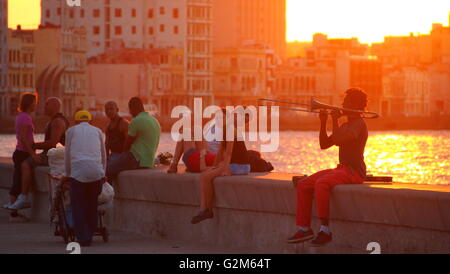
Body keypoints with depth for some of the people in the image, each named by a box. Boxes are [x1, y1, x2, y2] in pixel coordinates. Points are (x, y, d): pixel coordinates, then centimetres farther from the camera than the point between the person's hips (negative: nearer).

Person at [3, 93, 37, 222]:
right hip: (23, 154, -10)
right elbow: (23, 138, -23)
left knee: (17, 183, 13)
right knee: (18, 184, -5)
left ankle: (13, 211, 18)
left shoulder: (20, 116, 13)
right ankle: (14, 214, -2)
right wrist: (33, 153, -24)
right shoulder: (26, 117, -16)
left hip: (20, 152, 10)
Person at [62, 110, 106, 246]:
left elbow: (67, 154, 18)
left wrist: (68, 174, 29)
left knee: (78, 205, 3)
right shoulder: (97, 131, 21)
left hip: (78, 172, -2)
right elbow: (103, 155, 25)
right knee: (92, 204, 15)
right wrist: (103, 173, 37)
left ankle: (83, 238, -5)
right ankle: (91, 232, 18)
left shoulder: (71, 131, 16)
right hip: (97, 171, 2)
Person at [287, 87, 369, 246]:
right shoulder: (346, 125, 22)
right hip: (342, 168, 10)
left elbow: (338, 140, -25)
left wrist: (335, 120, -11)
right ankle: (304, 228, -4)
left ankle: (325, 230, -33)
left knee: (321, 183, -34)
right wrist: (323, 123, 9)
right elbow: (324, 144, 20)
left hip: (354, 172, -10)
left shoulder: (359, 124, -10)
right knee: (303, 185, -3)